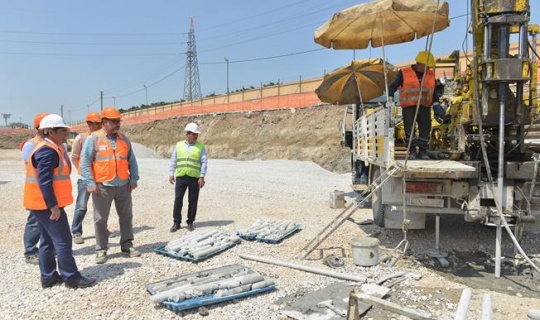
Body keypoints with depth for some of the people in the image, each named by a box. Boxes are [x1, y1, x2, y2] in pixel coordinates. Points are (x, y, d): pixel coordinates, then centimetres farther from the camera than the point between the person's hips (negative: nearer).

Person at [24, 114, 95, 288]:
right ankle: (71, 277, 2)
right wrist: (53, 206, -22)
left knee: (47, 240, 15)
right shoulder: (48, 151, -18)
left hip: (42, 205, 10)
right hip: (47, 205, -10)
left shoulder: (50, 149, 15)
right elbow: (44, 182, -24)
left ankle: (48, 276, 23)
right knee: (62, 240, -5)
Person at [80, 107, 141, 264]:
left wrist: (133, 179, 5)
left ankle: (127, 245, 23)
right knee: (101, 219, 4)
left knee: (126, 216, 10)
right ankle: (101, 250, 16)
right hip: (102, 186, -4)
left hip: (123, 185, 4)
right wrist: (90, 183, -13)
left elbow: (132, 161, 12)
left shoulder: (124, 139, 9)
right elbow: (85, 162, -7)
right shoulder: (93, 139, -4)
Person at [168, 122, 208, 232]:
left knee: (193, 201, 5)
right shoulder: (179, 145, 9)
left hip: (194, 178, -1)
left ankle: (190, 222, 17)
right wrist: (171, 173, 2)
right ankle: (176, 222, 13)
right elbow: (173, 161, 10)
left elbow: (204, 162, -1)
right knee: (178, 200, 2)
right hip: (180, 177, 1)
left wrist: (202, 177, -9)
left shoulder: (200, 146, 4)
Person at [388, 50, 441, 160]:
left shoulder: (431, 75, 16)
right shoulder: (404, 73, 2)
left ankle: (423, 151, 9)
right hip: (409, 107, -4)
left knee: (425, 129, 1)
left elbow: (433, 91, 24)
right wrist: (390, 98, -11)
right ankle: (412, 151, -1)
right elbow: (393, 86, 4)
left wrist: (436, 102, 11)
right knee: (409, 129, -7)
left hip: (425, 107, 4)